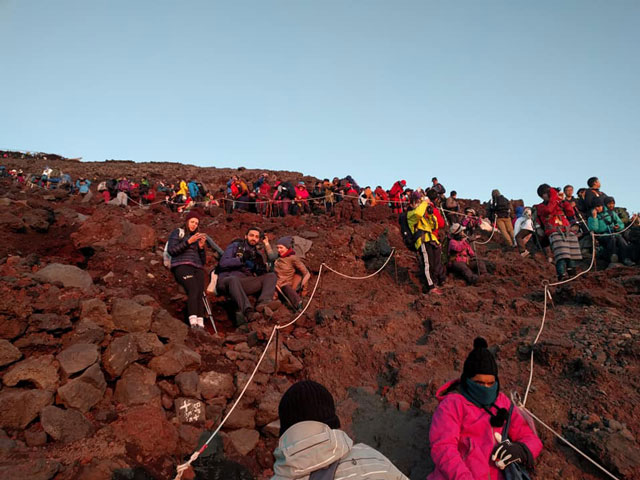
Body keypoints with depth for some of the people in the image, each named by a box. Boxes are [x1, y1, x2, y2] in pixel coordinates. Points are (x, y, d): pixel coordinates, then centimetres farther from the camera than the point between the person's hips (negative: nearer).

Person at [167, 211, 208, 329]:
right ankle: (193, 323, -47)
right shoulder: (177, 233, 20)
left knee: (200, 293, -26)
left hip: (197, 268, 4)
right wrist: (188, 241, -4)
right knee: (193, 290, -32)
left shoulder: (198, 238, 32)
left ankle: (200, 324, -43)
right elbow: (171, 250, 3)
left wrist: (201, 247, 8)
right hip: (181, 266, -4)